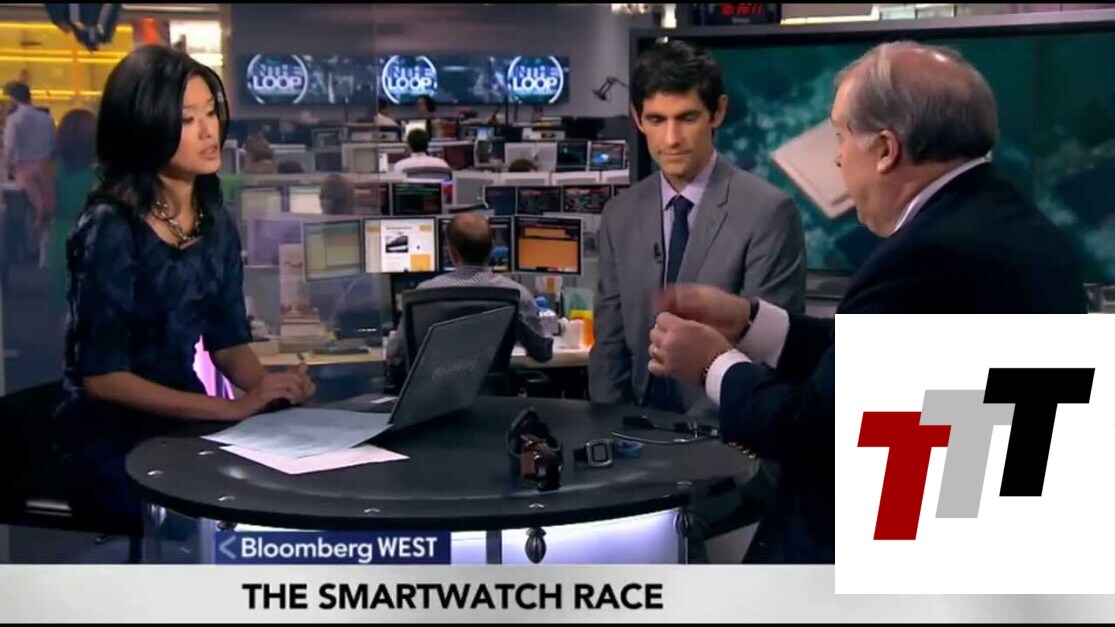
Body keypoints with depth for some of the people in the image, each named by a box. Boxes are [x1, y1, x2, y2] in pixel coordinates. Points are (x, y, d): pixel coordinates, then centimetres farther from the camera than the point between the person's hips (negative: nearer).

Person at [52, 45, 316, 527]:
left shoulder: (216, 222, 5)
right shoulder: (110, 228, -16)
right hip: (114, 446, -6)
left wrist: (270, 386, -13)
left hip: (183, 430, 6)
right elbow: (101, 375, -19)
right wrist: (236, 407, -23)